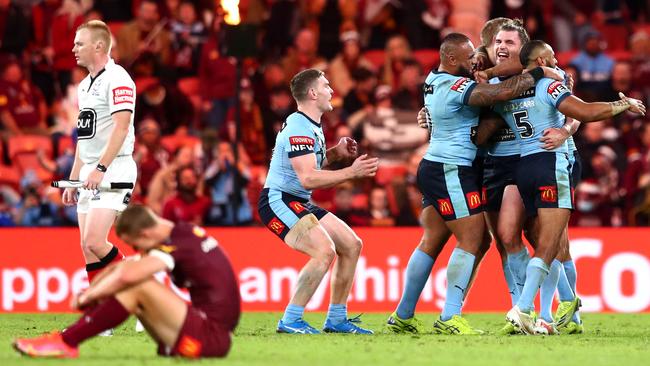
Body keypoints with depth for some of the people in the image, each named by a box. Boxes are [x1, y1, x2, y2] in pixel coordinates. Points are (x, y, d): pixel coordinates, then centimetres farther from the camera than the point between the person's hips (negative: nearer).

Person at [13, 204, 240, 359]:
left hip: (211, 338, -10)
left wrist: (88, 295, -16)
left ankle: (65, 342, -20)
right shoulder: (187, 232, 12)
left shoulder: (177, 245, -17)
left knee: (137, 288, -22)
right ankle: (67, 338, -6)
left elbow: (129, 275, -31)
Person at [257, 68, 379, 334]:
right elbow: (307, 179, -28)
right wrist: (352, 172, -25)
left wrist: (335, 153, 5)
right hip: (279, 201, -11)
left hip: (299, 203, 11)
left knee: (352, 245, 8)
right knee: (325, 251, -26)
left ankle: (336, 319, 13)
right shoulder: (299, 128, -20)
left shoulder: (312, 126, 14)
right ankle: (290, 321, -20)